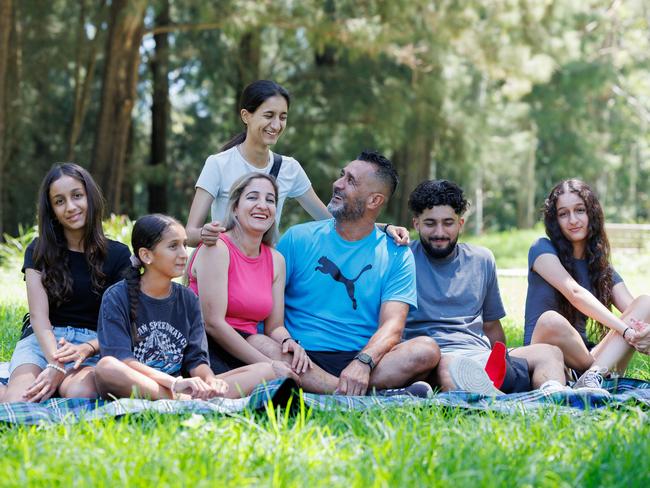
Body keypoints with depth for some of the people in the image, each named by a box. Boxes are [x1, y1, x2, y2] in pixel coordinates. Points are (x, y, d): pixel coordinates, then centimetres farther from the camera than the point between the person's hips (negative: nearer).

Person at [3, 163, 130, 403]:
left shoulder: (117, 255, 8)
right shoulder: (39, 251, 9)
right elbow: (39, 315, -4)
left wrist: (88, 348, -19)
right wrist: (56, 363, -24)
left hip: (95, 343, 0)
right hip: (42, 340, 1)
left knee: (80, 392, -39)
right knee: (20, 400, -34)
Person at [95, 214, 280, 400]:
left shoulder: (188, 299, 13)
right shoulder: (117, 297, -2)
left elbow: (196, 358, 6)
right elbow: (121, 359, -15)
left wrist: (210, 380, -19)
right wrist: (174, 383, -28)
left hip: (175, 390, 5)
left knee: (265, 370, -11)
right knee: (107, 367, -39)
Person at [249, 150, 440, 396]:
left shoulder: (396, 255, 9)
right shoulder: (298, 238, 11)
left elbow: (392, 325, -4)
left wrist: (363, 362, -25)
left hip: (360, 360, 0)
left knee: (426, 350, -25)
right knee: (259, 345, -32)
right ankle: (375, 395, -38)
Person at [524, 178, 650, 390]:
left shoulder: (603, 268, 16)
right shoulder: (542, 249, 1)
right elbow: (575, 293, -15)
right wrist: (625, 329, -25)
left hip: (584, 355, 5)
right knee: (551, 321, -39)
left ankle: (593, 375, -36)